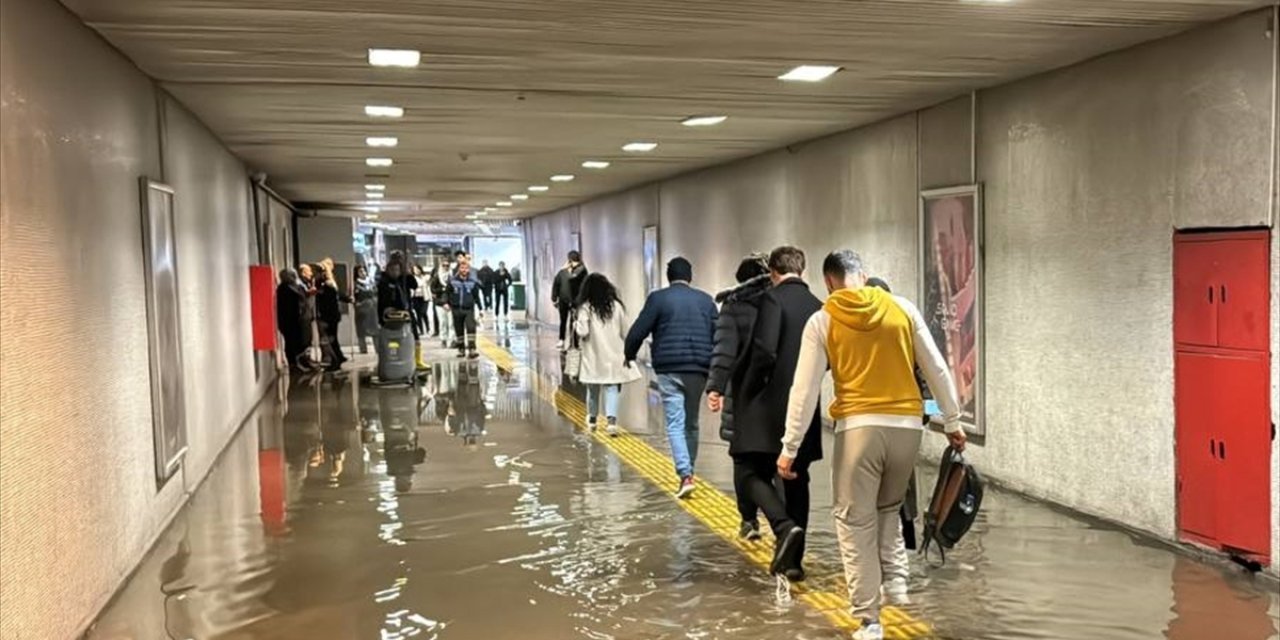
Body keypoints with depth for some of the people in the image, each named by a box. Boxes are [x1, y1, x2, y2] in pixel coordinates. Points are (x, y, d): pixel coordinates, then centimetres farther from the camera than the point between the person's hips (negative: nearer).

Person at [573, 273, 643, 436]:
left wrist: (576, 322, 5)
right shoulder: (616, 306, 0)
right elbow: (625, 332, 4)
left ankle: (593, 418, 32)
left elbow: (582, 332, -14)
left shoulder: (585, 307, -8)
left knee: (593, 388, 15)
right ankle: (611, 419, -17)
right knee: (612, 388, 1)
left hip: (594, 356, -1)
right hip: (614, 355, 1)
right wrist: (626, 351, 17)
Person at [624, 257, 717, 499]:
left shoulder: (658, 298, -1)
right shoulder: (705, 300, 10)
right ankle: (688, 471, 26)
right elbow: (718, 336, 9)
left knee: (675, 424, -4)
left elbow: (638, 331, -4)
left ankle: (686, 475, -18)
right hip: (699, 370, 4)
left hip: (669, 370, -4)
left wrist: (629, 354, 14)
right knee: (691, 423, 17)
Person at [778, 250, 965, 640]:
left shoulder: (823, 321, 0)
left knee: (855, 522, 5)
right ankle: (894, 577, 15)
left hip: (859, 427, -3)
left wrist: (789, 447, 3)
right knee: (888, 507, 28)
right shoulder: (902, 308, 6)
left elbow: (805, 389, -2)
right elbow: (937, 370, 9)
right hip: (907, 425, 3)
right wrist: (952, 421, 18)